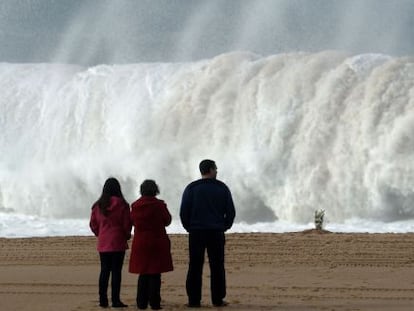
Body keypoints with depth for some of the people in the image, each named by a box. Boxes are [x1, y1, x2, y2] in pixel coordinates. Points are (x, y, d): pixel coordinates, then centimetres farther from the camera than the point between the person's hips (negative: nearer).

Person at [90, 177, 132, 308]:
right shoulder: (121, 204, -9)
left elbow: (93, 224, 7)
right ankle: (116, 300, -4)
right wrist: (127, 235, 12)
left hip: (103, 243, 4)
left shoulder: (98, 205, 2)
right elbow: (127, 224, -7)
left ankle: (103, 299, 8)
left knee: (104, 271, 8)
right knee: (116, 271, -3)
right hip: (118, 243, -4)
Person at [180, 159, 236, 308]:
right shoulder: (222, 188, 4)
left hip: (196, 232, 0)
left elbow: (183, 212, -1)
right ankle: (218, 299, 3)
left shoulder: (192, 188, 1)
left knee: (195, 267, 1)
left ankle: (194, 300, -2)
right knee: (217, 267, 4)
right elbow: (231, 212, 5)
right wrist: (224, 227, 17)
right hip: (216, 233, 0)